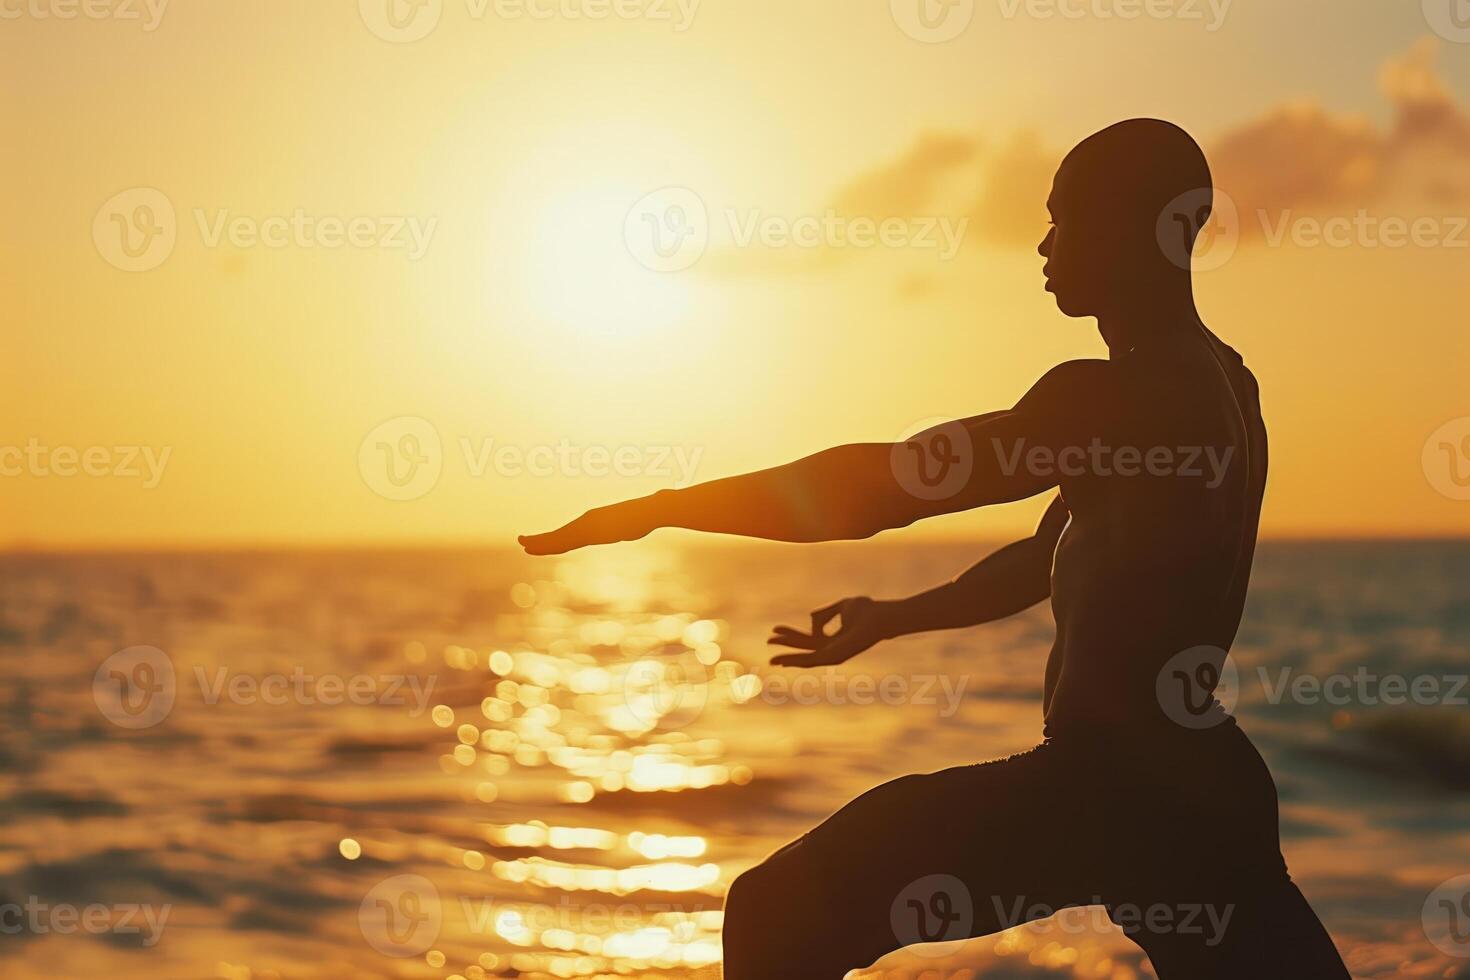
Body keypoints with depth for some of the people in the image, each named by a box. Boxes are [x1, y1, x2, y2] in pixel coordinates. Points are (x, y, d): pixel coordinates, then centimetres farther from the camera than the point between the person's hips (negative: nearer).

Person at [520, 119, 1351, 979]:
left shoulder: (1126, 396, -15)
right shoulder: (1215, 383, 15)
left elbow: (883, 488, -19)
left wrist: (663, 507, -12)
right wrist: (894, 619, 27)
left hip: (1109, 780, -9)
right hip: (1195, 784, 9)